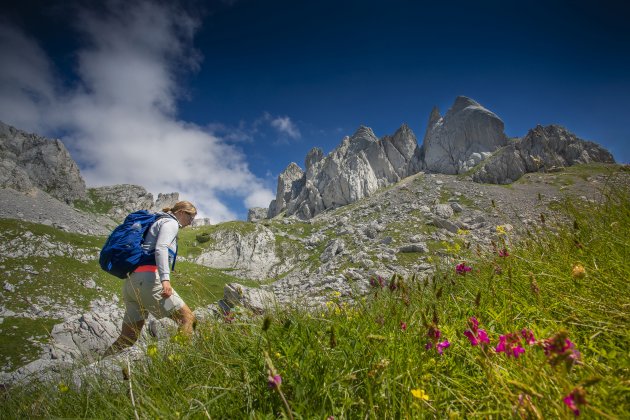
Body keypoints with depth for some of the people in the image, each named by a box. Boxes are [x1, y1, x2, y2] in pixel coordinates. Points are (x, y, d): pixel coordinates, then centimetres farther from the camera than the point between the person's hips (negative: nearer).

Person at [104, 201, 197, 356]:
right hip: (148, 279, -9)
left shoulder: (157, 222, 30)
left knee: (127, 338, 12)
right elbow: (161, 248, -16)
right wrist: (165, 279, -28)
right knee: (187, 318, -9)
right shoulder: (170, 222, 2)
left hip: (130, 282, 9)